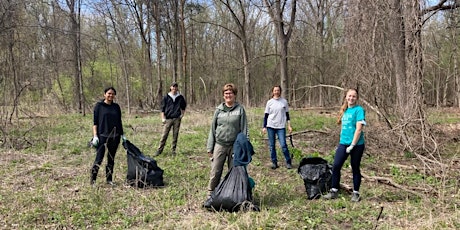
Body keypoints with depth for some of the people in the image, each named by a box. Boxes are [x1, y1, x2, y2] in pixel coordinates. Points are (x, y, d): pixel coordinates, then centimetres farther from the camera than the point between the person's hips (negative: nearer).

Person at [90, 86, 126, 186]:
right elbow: (95, 122, -3)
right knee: (99, 158, -7)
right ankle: (93, 179, 4)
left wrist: (122, 134, 13)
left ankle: (109, 179, 18)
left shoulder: (116, 107, 10)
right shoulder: (99, 106, -1)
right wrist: (95, 136, -10)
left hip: (114, 136, 4)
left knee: (111, 159, 9)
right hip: (102, 136, -4)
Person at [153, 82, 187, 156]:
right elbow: (162, 108, 5)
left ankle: (173, 150, 14)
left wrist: (182, 114, 9)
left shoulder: (180, 97, 8)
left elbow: (183, 107, 23)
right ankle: (159, 150, 3)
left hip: (177, 119, 1)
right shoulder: (166, 97, 4)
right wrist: (163, 118, -3)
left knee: (175, 135, 4)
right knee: (164, 135, -3)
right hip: (168, 119, -1)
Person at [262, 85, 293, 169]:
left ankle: (288, 162, 5)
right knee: (272, 145, 4)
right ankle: (274, 162, 14)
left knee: (283, 145, -8)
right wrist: (264, 127, 2)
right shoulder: (269, 102, 5)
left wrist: (289, 125, 4)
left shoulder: (284, 101, 5)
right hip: (271, 126, 1)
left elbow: (287, 114, 10)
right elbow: (266, 115, 7)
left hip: (281, 126, -1)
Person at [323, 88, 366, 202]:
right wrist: (343, 140, 15)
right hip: (343, 143, 6)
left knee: (355, 169, 6)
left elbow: (359, 129, -16)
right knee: (336, 166, -1)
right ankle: (334, 191, 9)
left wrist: (352, 145, -18)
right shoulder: (344, 110, 11)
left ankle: (356, 193, 19)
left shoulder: (359, 110, -9)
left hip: (356, 145, -6)